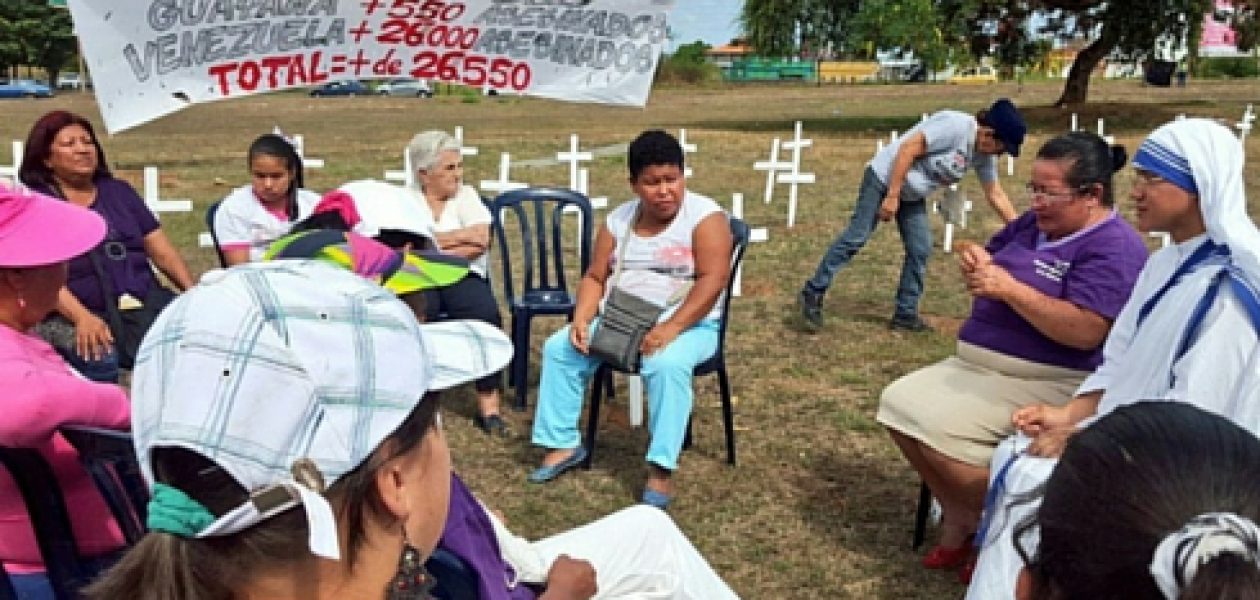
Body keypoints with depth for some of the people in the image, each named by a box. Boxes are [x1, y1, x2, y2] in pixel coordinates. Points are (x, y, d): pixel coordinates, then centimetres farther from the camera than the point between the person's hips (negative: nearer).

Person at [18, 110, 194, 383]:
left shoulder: (118, 191, 22)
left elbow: (163, 252, 17)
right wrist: (82, 317, -20)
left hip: (148, 304, 4)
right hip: (81, 315, -3)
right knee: (100, 361, -36)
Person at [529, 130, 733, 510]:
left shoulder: (704, 215, -11)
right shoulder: (618, 220, 6)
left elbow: (712, 280, -21)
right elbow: (594, 277, 8)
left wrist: (669, 329, -30)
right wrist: (582, 320, -12)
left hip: (688, 324, -6)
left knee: (667, 364, -37)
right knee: (559, 347, -6)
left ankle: (661, 469, -27)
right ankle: (564, 443, 4)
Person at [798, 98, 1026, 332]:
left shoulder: (985, 154, 0)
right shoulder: (956, 125, -26)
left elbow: (995, 194, 9)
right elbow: (908, 148, -27)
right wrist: (892, 196, -26)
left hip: (913, 194, 9)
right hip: (884, 178, -9)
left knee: (920, 250, 3)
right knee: (857, 237, -11)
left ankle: (905, 313, 12)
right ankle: (813, 293, -5)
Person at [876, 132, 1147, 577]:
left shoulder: (1114, 248, -16)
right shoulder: (1034, 223, 9)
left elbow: (1086, 332, -27)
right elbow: (993, 257, 22)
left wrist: (1011, 290, -28)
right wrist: (978, 263, -3)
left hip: (1046, 384, -9)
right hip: (977, 363, 10)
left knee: (938, 426, -25)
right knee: (898, 403, -1)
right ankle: (958, 514, 9)